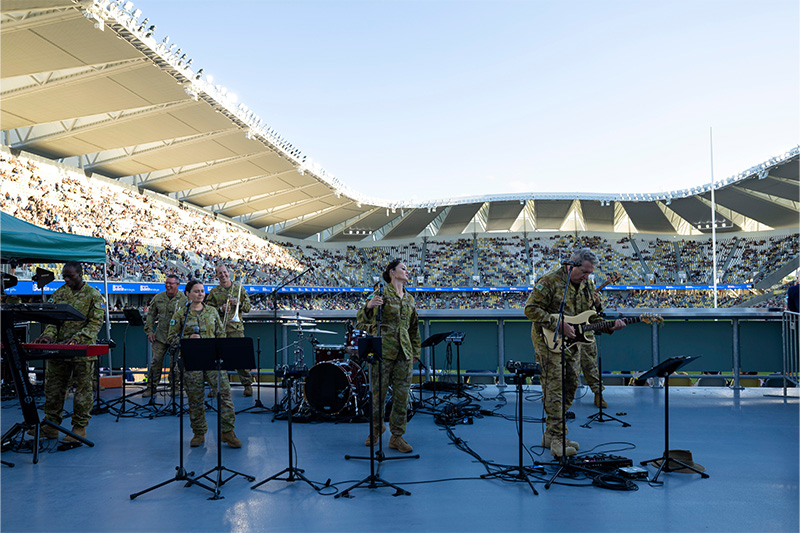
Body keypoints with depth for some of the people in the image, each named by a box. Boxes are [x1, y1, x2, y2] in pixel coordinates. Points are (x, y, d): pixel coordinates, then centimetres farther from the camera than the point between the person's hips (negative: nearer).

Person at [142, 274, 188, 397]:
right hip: (160, 336, 3)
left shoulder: (184, 299, -4)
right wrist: (149, 331, 6)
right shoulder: (158, 298, 7)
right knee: (156, 361, 3)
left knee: (175, 363, 1)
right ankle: (151, 387, 13)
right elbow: (151, 315, 14)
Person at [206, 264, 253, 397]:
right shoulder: (214, 292, 12)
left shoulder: (239, 288, 12)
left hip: (236, 327, -1)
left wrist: (239, 303, -7)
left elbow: (248, 308, 11)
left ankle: (247, 385, 2)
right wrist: (220, 309, -10)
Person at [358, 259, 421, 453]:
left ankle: (397, 436, 14)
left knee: (402, 394, 4)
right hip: (384, 349, -5)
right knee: (379, 391, 3)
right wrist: (369, 306, -34)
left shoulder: (410, 299, 15)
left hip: (404, 352, 5)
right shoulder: (382, 292, -3)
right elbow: (365, 318, -13)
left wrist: (415, 352, 17)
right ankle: (376, 427, 27)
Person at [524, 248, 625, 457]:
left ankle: (551, 435, 21)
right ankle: (557, 440, -11)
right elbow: (531, 309, -17)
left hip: (571, 344, 8)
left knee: (570, 389, 10)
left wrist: (610, 326, -3)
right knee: (555, 390, -12)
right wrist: (558, 324, -23)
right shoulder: (550, 280, -13)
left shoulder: (585, 286, 11)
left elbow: (592, 317, 17)